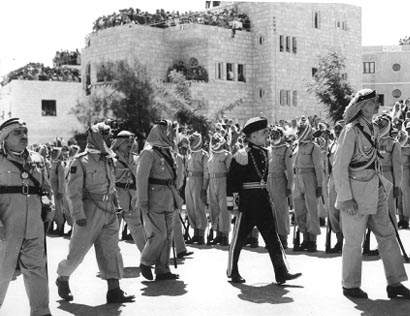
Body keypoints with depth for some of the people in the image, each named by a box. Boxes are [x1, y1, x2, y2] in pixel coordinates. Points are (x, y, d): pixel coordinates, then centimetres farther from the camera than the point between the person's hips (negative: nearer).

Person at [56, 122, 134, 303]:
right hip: (90, 212, -6)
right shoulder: (81, 161, -10)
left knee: (111, 249, 1)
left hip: (109, 212, 6)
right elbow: (73, 190, -13)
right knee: (78, 249, 3)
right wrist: (78, 214, -19)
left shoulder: (109, 160, 11)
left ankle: (114, 290, 2)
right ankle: (62, 279, 27)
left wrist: (116, 205, 18)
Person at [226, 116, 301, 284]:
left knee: (272, 236, 4)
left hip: (263, 200, 7)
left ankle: (281, 273, 5)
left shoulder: (265, 152, 11)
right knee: (239, 237, 5)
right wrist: (232, 197, -12)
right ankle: (232, 272, 20)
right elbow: (232, 178, -10)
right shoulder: (242, 155, -11)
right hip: (247, 200, -7)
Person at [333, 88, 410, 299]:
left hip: (375, 192, 8)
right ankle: (350, 286, 20)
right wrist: (346, 198, -20)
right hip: (356, 194, -8)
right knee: (354, 241, 4)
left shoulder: (372, 129, 10)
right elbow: (339, 167, -17)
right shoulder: (351, 131, -15)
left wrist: (383, 186, 14)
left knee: (387, 235, 8)